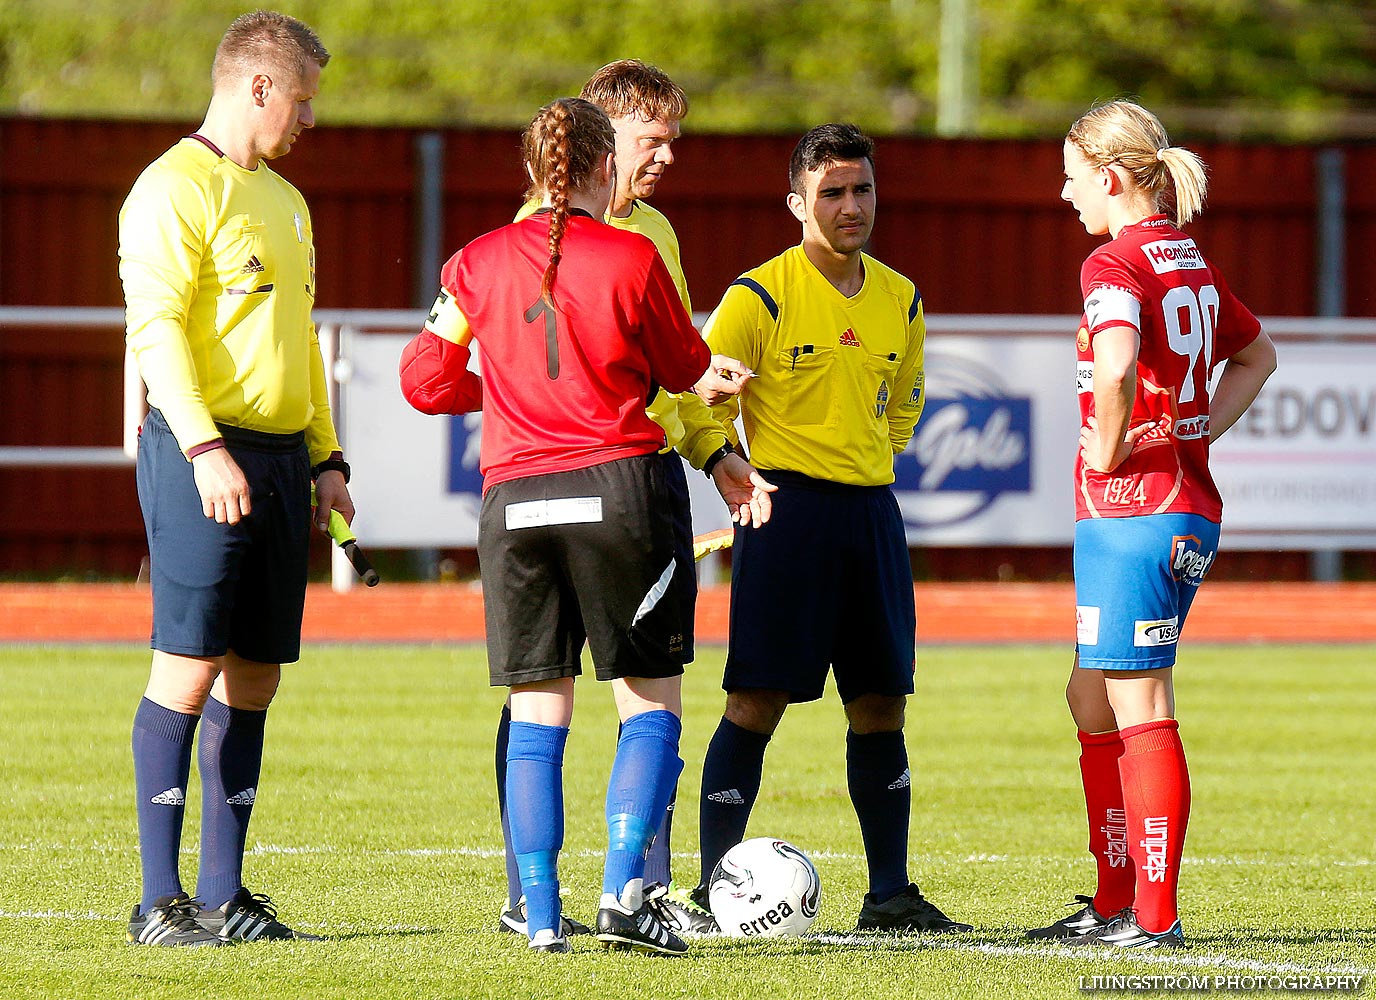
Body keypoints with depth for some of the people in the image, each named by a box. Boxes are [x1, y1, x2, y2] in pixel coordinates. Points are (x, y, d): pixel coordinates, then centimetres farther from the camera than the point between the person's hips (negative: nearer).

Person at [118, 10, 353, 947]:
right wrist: (205, 448, -24)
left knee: (255, 674, 7)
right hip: (204, 455, -9)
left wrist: (327, 458, 19)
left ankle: (224, 892, 10)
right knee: (189, 667, -9)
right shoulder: (176, 187, -7)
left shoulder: (284, 200, 21)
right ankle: (161, 899, -7)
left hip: (279, 457, 9)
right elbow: (155, 326, -15)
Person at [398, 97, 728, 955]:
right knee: (652, 703, 6)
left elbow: (426, 381, 10)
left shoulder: (478, 264, 4)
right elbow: (686, 371, 7)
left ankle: (541, 916, 4)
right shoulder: (632, 257, -5)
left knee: (537, 716, 8)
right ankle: (623, 893, -9)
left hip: (513, 498, 3)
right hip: (617, 487, -3)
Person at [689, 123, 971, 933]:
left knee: (880, 706, 7)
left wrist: (869, 462, 14)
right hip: (786, 510, -6)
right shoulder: (762, 295, -8)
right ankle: (713, 889, -2)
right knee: (757, 703, -7)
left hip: (872, 509, 6)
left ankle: (890, 894, 13)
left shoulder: (901, 300, 10)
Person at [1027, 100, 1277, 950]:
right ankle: (1117, 902, 21)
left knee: (1140, 707, -5)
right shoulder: (1190, 261, 13)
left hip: (1131, 509, -9)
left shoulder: (1115, 265, -14)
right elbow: (1258, 354, 29)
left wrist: (1109, 450, -16)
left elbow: (1115, 368, -33)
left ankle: (1156, 914, -4)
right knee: (1094, 698, 17)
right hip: (1193, 507, 9)